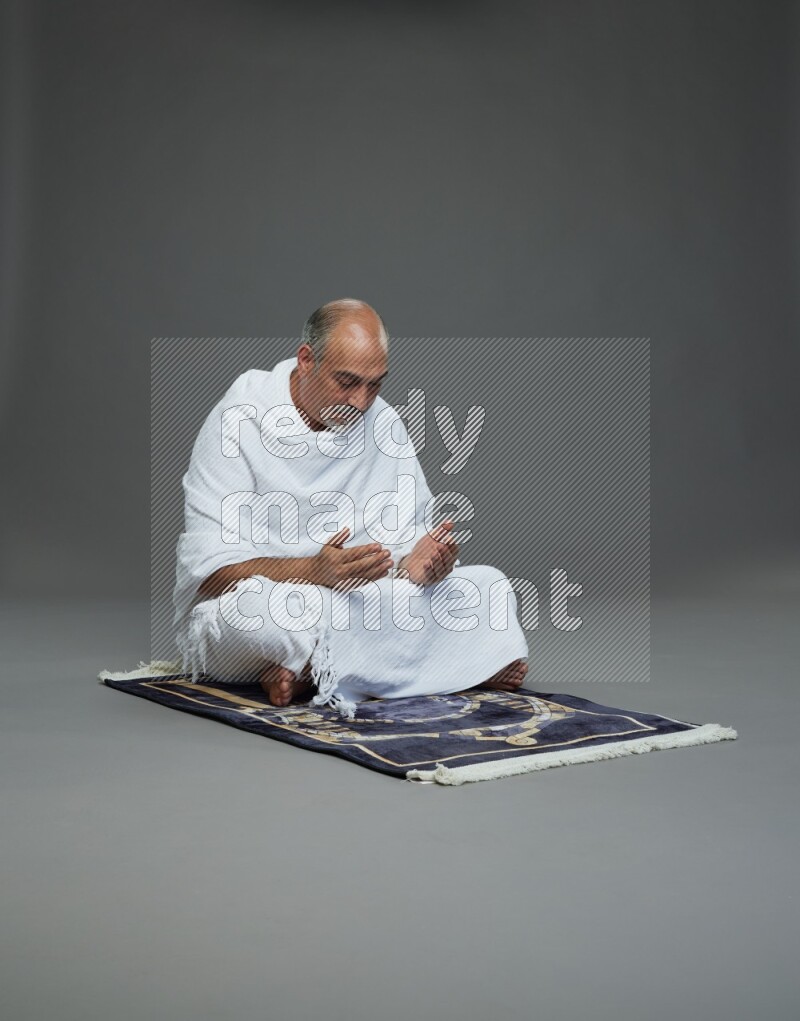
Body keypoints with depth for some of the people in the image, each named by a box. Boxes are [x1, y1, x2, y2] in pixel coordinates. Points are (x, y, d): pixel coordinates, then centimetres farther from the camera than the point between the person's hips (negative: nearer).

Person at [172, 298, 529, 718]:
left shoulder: (383, 423, 3)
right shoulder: (240, 421, -13)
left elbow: (406, 543, 4)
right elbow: (210, 568, -20)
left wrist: (417, 563, -22)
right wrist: (316, 571, -36)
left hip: (350, 605, 6)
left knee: (487, 584, -11)